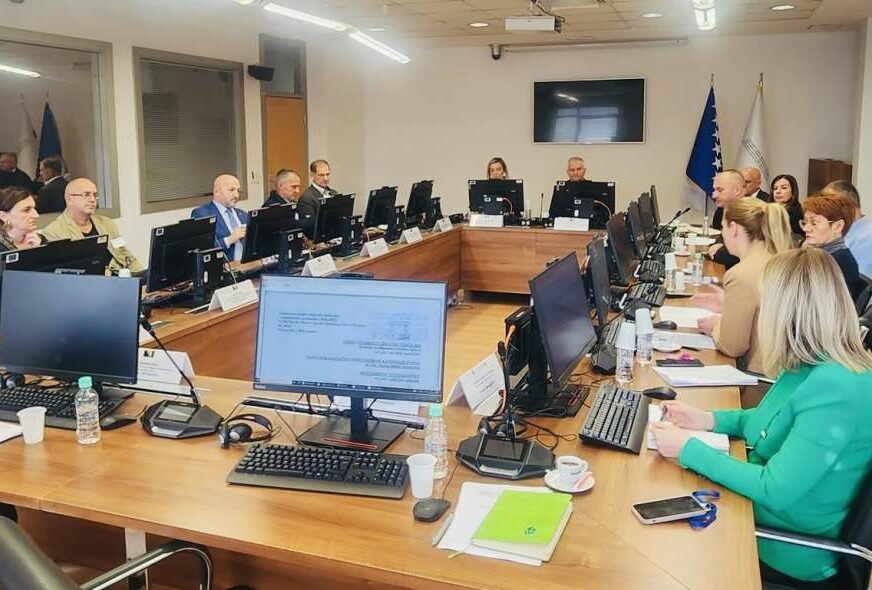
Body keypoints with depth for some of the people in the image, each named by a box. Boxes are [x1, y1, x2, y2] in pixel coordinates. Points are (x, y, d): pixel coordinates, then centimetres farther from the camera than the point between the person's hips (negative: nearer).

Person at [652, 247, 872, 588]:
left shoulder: (835, 390, -31)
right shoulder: (814, 367, -2)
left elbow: (774, 491, -30)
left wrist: (690, 450, -23)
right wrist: (708, 420, 1)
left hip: (786, 552, -7)